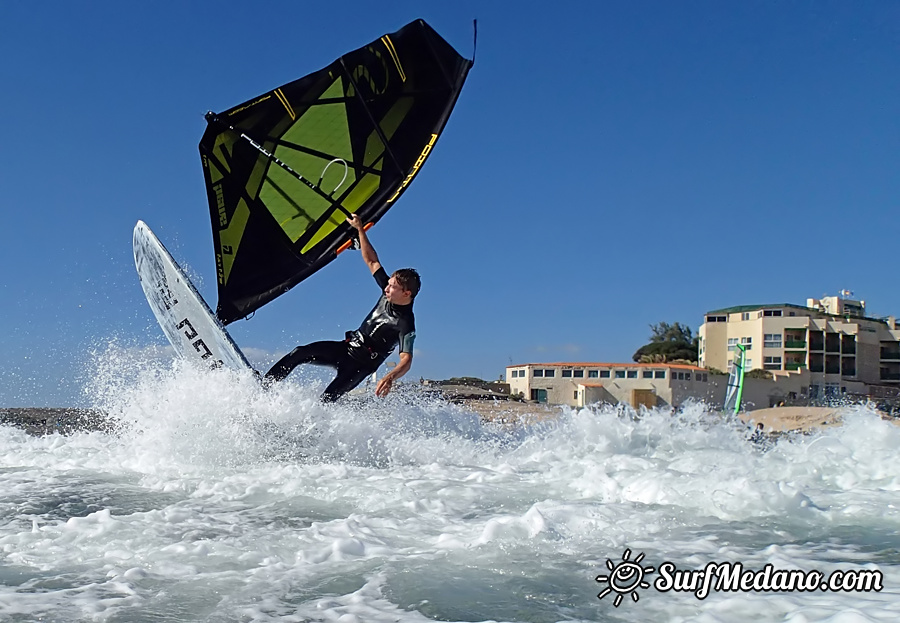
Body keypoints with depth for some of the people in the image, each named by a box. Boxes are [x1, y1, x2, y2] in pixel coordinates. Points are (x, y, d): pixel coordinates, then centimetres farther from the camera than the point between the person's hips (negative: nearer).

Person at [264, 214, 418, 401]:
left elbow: (406, 360, -34)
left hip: (361, 364, -7)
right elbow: (371, 261, 7)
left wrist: (391, 376, -55)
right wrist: (360, 229, 5)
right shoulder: (389, 293, -3)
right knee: (300, 353, -5)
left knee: (327, 399, -23)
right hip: (347, 347, 7)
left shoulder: (405, 324, -24)